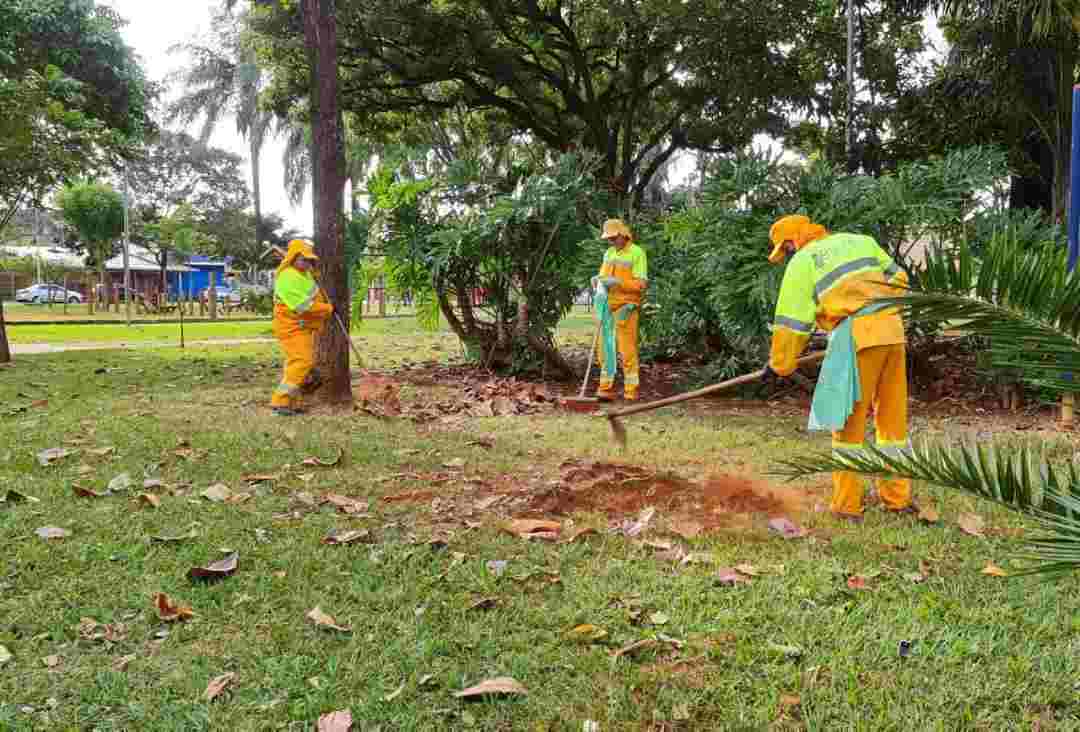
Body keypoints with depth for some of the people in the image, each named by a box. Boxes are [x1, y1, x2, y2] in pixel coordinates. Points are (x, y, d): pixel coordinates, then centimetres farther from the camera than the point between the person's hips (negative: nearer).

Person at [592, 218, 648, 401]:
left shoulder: (637, 253, -5)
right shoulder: (609, 253, 15)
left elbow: (641, 284, -12)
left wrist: (617, 282, -21)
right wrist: (597, 280, -4)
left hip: (626, 308, -6)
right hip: (607, 307, 6)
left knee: (627, 350, -5)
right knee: (604, 349, 5)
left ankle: (631, 391, 2)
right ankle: (606, 389, 11)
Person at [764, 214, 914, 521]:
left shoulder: (801, 263, 6)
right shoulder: (857, 240, 22)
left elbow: (791, 323, 4)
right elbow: (898, 279, 20)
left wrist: (779, 365, 15)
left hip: (857, 336, -6)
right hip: (893, 329, 6)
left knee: (848, 423, 4)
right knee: (893, 418, 14)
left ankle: (847, 505, 8)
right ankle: (897, 497, 22)